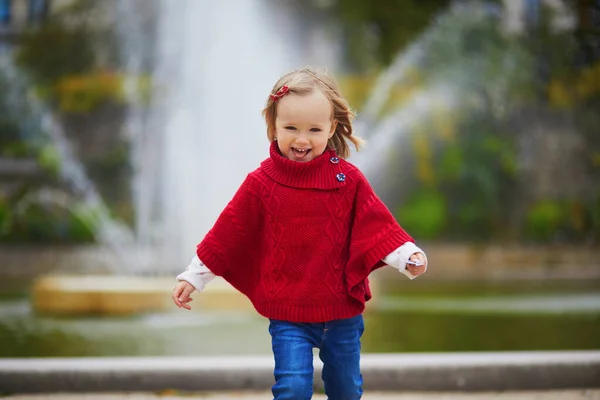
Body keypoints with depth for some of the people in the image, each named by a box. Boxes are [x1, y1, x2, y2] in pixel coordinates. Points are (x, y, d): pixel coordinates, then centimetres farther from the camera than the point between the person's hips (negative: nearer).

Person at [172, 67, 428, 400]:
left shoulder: (348, 179, -3)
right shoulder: (261, 183, -5)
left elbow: (377, 226, -2)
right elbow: (227, 233, 0)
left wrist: (407, 256, -17)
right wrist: (193, 277, 1)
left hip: (342, 312, 2)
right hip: (287, 315, -2)